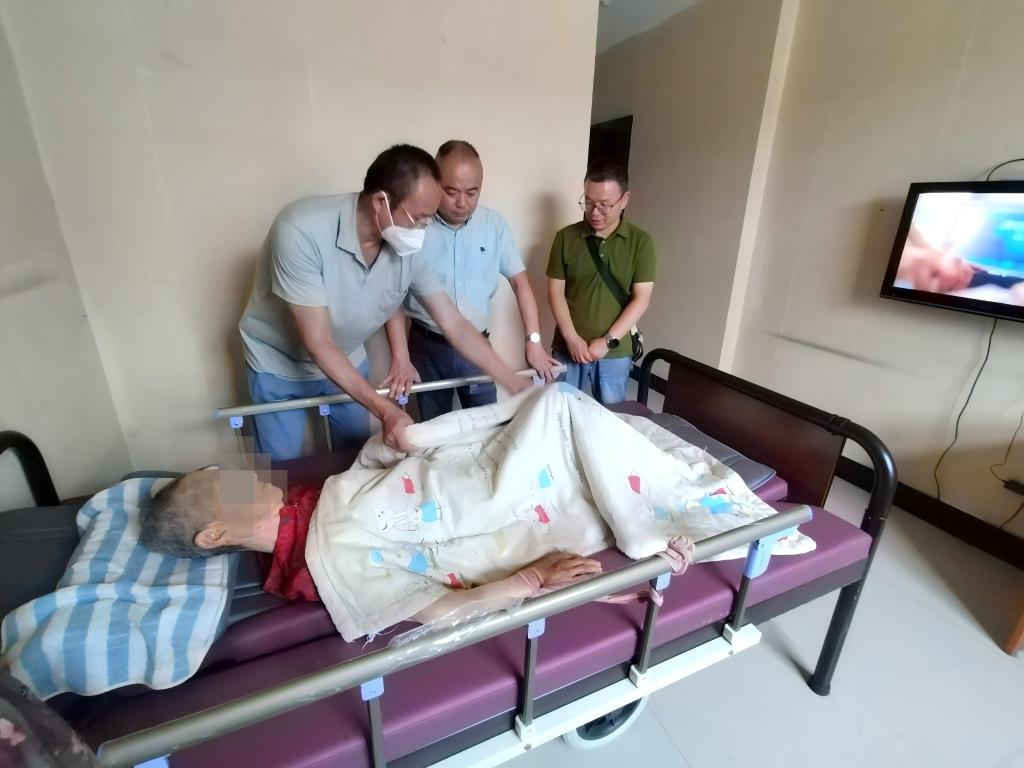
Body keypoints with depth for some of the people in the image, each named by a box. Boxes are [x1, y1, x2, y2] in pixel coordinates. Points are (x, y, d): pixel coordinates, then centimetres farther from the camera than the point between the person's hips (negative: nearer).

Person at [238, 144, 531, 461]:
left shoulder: (408, 251, -21)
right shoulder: (301, 231, -34)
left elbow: (455, 326, -16)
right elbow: (317, 343, -33)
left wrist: (518, 385, -17)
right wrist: (385, 410, -41)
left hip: (346, 360, 4)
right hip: (280, 363, -3)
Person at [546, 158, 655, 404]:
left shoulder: (641, 242, -3)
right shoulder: (565, 238, -1)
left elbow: (641, 299, -6)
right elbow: (555, 291, -1)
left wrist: (608, 341, -13)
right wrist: (572, 338, -11)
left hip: (615, 353, -1)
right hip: (568, 349, 1)